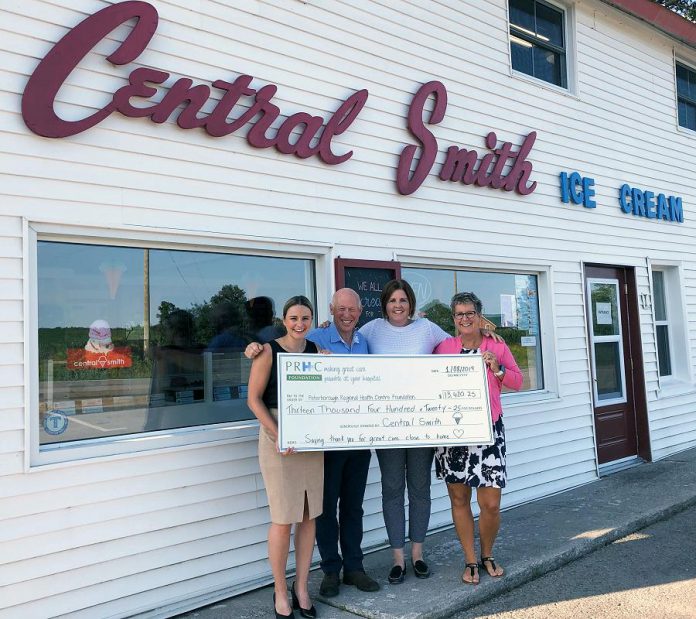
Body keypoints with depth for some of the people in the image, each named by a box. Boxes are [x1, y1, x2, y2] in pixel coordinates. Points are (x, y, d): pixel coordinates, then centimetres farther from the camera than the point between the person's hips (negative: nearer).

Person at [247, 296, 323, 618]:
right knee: (283, 518, -2)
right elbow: (254, 399, -7)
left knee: (309, 515, 9)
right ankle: (280, 591, 17)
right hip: (277, 437, -4)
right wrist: (277, 435, -17)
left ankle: (301, 587, 24)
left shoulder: (317, 349, 7)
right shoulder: (269, 351, -5)